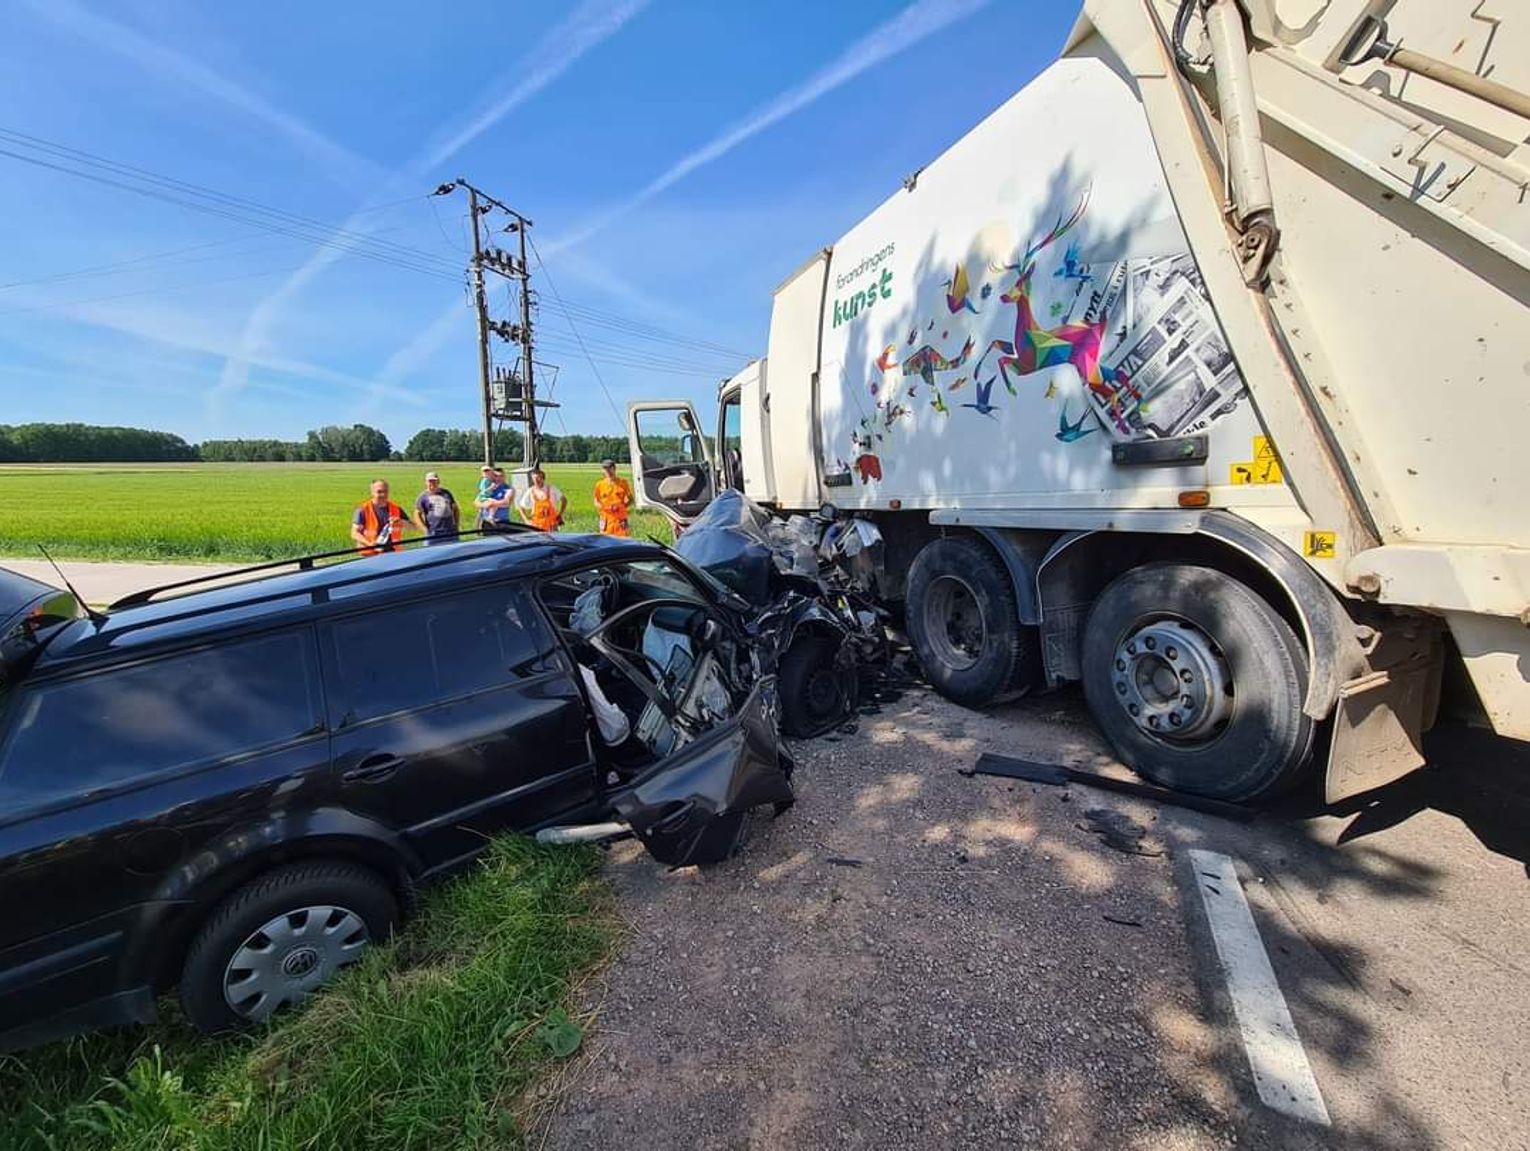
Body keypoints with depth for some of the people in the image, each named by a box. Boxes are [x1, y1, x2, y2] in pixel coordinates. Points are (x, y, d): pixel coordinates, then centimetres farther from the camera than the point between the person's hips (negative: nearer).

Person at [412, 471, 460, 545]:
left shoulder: (446, 493, 13)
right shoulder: (423, 496, 2)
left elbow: (455, 509, 21)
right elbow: (417, 514, 0)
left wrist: (457, 524, 11)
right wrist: (426, 530, -10)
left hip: (451, 533, 4)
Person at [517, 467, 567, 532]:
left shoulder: (551, 489, -5)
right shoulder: (530, 492, -3)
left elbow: (564, 500, 5)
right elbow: (520, 507, 7)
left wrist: (560, 514, 2)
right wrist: (526, 520, -1)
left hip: (551, 524, 0)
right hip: (537, 525, 0)